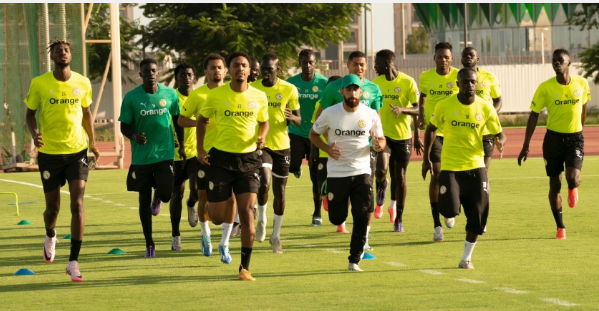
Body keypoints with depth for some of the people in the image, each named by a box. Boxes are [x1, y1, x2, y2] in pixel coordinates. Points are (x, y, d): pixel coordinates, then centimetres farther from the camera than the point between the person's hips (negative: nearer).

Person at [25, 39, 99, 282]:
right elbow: (30, 113, 3)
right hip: (49, 153, -1)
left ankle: (73, 262, -9)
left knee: (77, 204, -12)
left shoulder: (83, 84, 0)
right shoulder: (39, 84, -5)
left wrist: (92, 141, 15)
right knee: (53, 207, 7)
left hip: (77, 151, 1)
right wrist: (34, 134, -16)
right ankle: (50, 236, 45)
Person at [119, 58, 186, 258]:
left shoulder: (170, 94, 1)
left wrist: (181, 145, 15)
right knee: (144, 200, 4)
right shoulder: (131, 97, -4)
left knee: (166, 195, -14)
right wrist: (134, 136, -22)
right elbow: (124, 126, -1)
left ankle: (158, 197, 27)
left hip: (164, 153, 0)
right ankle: (149, 244, 17)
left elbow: (176, 119, 14)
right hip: (141, 157, 0)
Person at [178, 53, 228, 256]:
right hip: (205, 152, 0)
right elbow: (181, 119, 5)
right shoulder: (197, 95, 1)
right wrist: (198, 122, -13)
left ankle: (224, 242, 2)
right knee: (204, 197, 5)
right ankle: (205, 235, 30)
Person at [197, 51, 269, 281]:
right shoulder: (216, 95, -3)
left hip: (248, 159, 1)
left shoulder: (259, 97, 1)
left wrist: (261, 137, -5)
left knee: (247, 212, -9)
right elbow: (202, 120, 9)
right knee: (218, 217, 1)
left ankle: (245, 268, -4)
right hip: (220, 158, -1)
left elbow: (264, 122, 17)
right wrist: (200, 148, -1)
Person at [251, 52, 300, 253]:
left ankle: (276, 235, 21)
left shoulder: (289, 90, -3)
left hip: (282, 145, 1)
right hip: (260, 144, -1)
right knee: (264, 183, -22)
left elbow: (298, 121, 2)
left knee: (279, 191, 7)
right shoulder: (252, 89, -1)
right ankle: (261, 219, 6)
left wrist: (291, 117, -20)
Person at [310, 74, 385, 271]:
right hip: (336, 173, 0)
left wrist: (378, 145, -16)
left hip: (362, 172, 0)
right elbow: (313, 134, 8)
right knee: (337, 219, 5)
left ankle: (354, 260, 3)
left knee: (362, 217, -9)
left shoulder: (370, 115, -1)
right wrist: (326, 148, -11)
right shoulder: (330, 113, -4)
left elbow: (381, 140, 9)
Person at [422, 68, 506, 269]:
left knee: (477, 218, 0)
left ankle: (467, 257, 20)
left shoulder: (485, 108, -2)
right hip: (450, 167, -2)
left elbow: (499, 134, 6)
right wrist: (427, 158, 7)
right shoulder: (444, 106, -5)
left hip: (476, 167, 2)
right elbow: (431, 129, 10)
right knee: (449, 210, -19)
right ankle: (452, 205, 20)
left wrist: (500, 143, -19)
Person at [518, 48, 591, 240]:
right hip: (553, 138, 0)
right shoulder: (545, 88, -10)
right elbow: (534, 116, -4)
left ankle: (573, 189, 20)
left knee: (572, 178, -20)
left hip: (575, 138, 0)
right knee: (554, 185, 3)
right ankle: (560, 227, 19)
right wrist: (526, 146, -5)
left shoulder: (582, 84, -5)